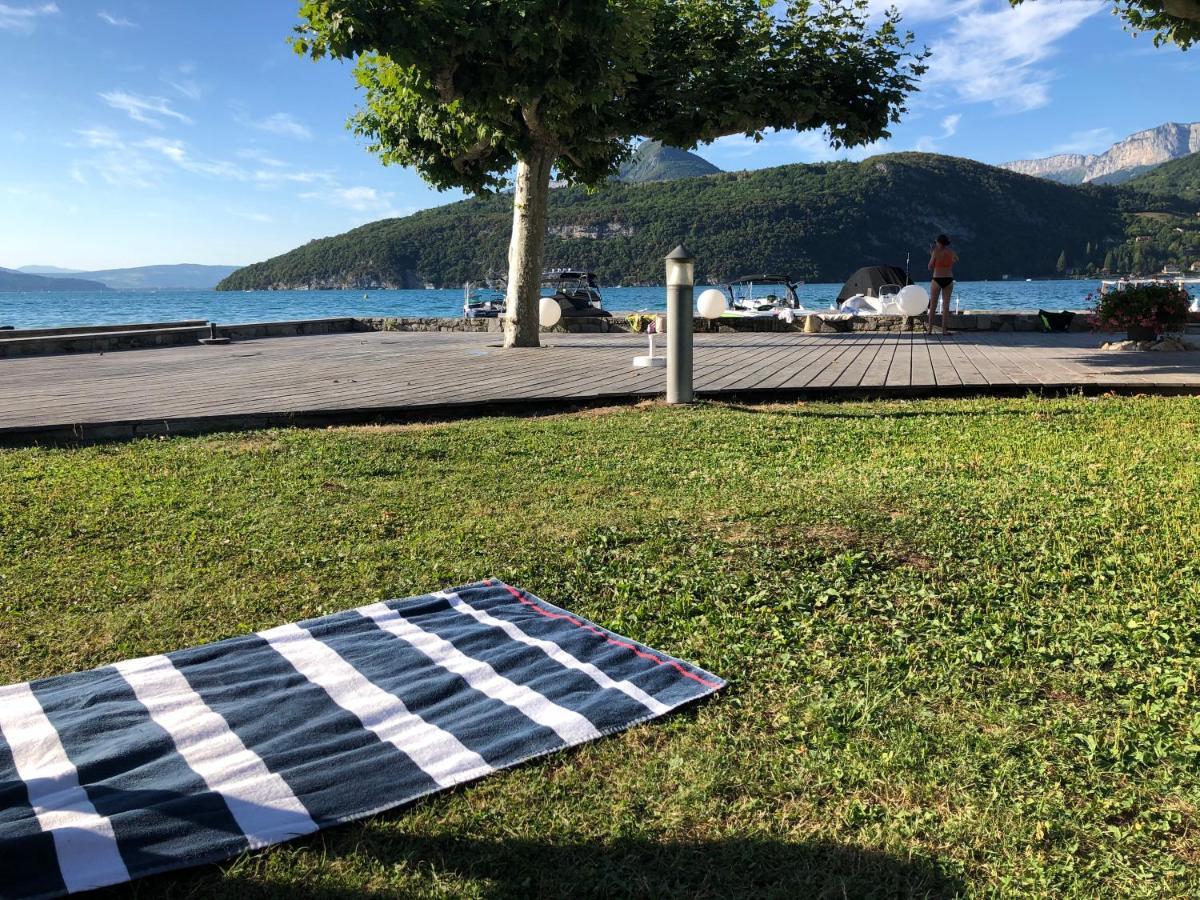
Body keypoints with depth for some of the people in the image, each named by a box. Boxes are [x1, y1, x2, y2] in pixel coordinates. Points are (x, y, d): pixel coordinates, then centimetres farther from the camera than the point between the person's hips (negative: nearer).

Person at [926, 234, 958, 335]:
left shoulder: (936, 252, -10)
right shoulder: (952, 252, 2)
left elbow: (930, 268, -3)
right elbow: (957, 260, 26)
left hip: (937, 280, -3)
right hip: (948, 280, 3)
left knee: (933, 306, 6)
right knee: (946, 305, 5)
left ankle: (929, 329, 8)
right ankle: (944, 329, 2)